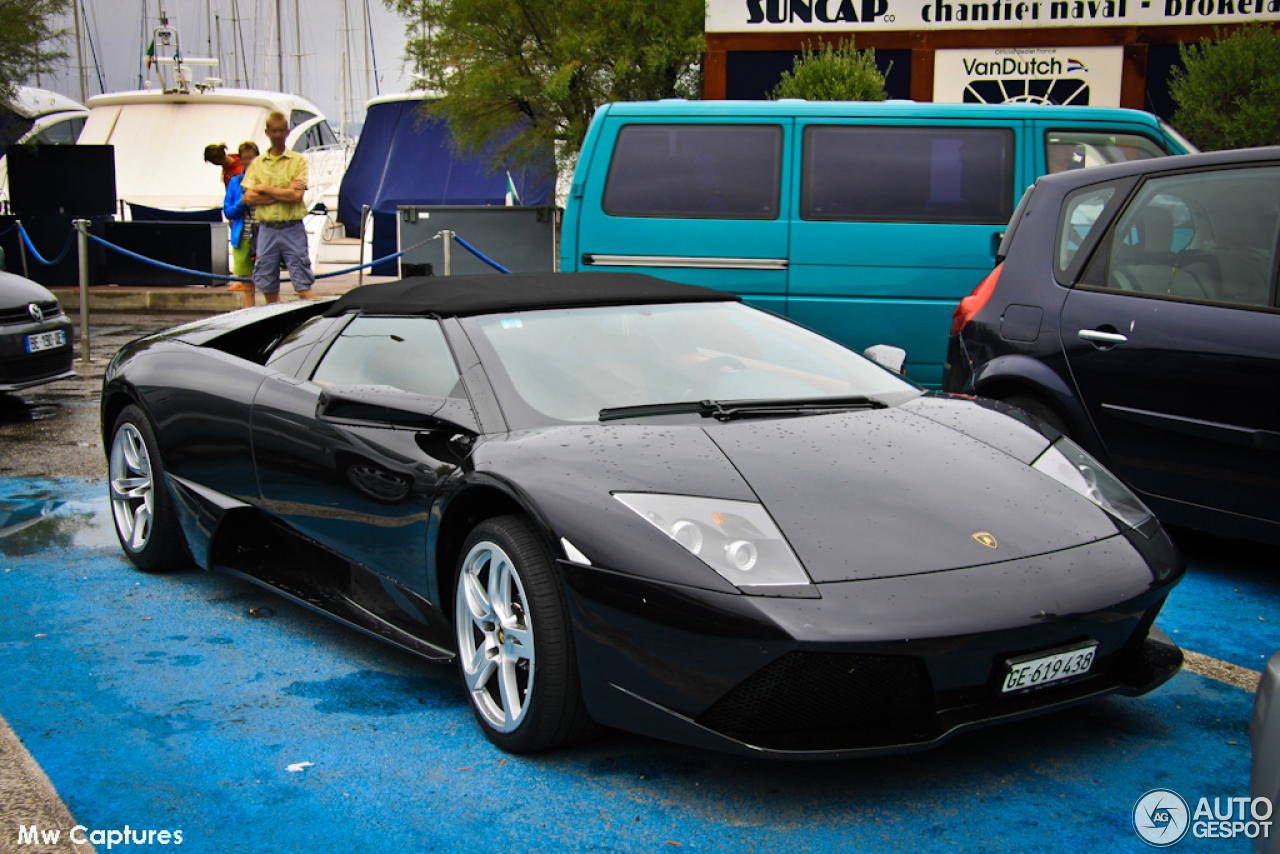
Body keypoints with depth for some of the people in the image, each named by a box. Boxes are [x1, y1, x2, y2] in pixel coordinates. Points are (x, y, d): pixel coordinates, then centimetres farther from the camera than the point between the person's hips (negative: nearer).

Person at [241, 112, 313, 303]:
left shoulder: (298, 161, 3)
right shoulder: (258, 163, 11)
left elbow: (296, 195, -10)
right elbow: (249, 197, 0)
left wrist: (264, 189, -3)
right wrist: (284, 193, -8)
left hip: (292, 228, -3)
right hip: (266, 228, 3)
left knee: (302, 283, -6)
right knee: (268, 286, 6)